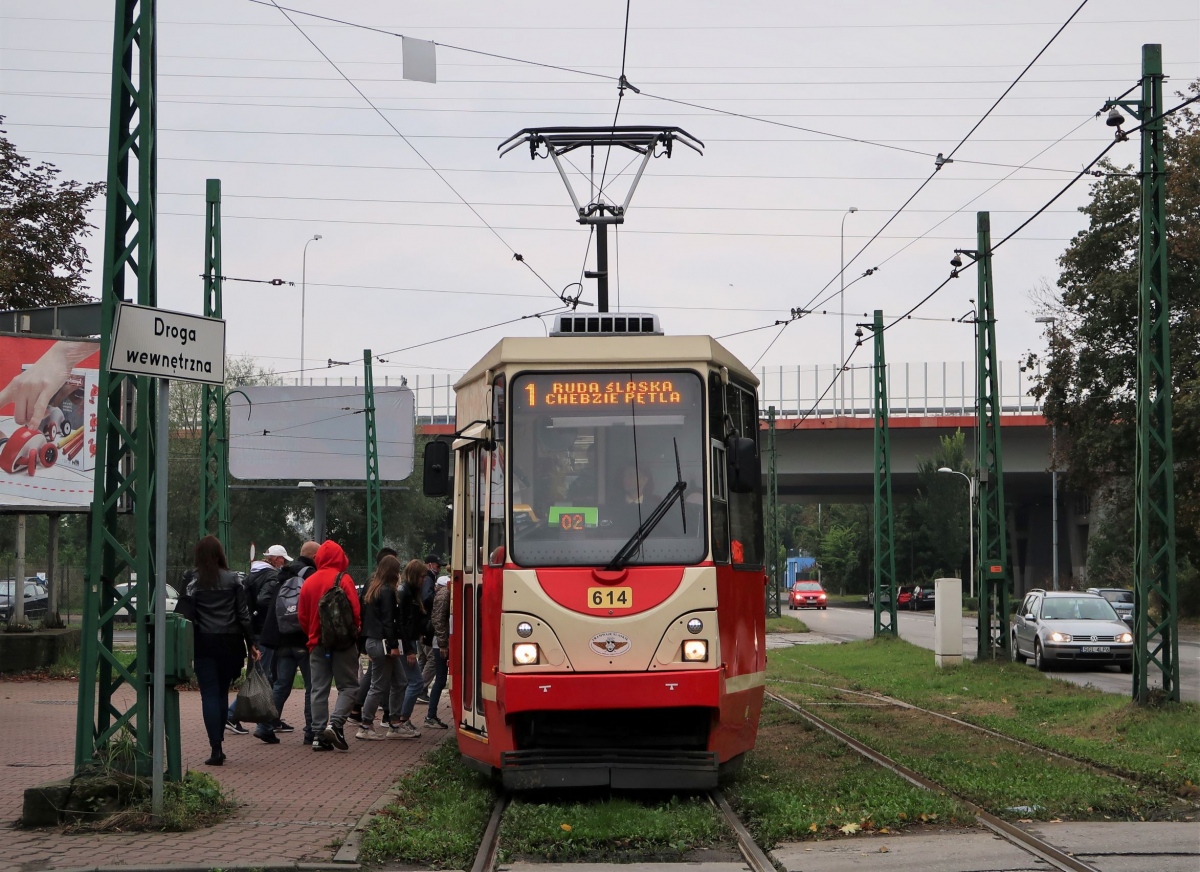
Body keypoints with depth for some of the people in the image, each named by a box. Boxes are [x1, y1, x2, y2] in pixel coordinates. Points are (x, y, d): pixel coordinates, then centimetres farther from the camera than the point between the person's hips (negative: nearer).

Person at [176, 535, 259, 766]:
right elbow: (243, 614, 3)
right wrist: (250, 644, 8)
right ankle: (218, 744, 18)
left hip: (204, 643, -3)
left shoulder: (193, 580, -3)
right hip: (230, 643, 3)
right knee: (222, 693, 15)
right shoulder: (232, 580, 4)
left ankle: (216, 749, -10)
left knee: (209, 695, -1)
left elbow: (184, 613, -7)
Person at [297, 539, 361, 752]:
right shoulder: (343, 580, -10)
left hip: (317, 644, 5)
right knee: (348, 686, 2)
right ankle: (335, 723, -17)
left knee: (319, 689, 8)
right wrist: (355, 630, 5)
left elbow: (302, 615, 8)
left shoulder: (309, 582, 4)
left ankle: (319, 734, 4)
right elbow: (355, 610, -12)